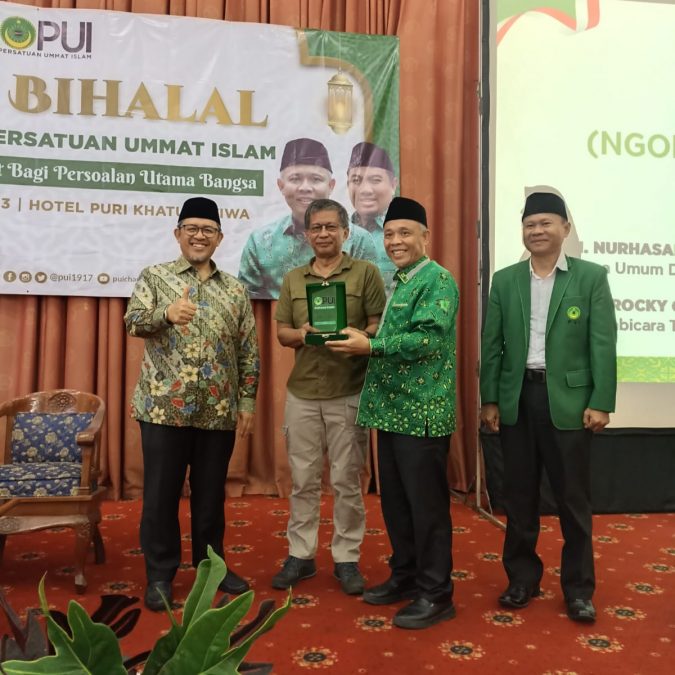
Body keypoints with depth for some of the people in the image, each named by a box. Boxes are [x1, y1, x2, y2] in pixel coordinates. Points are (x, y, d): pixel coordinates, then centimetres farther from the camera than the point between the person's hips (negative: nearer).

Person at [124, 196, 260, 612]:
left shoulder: (235, 289, 9)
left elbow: (249, 351, 8)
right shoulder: (154, 276, 3)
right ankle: (160, 575, 22)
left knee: (211, 493, 13)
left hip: (219, 412, 2)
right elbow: (134, 321, -12)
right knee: (161, 494, 7)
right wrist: (167, 314, -33)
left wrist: (247, 402, 3)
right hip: (164, 408, -2)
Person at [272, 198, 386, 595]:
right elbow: (282, 332, 10)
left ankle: (347, 559, 20)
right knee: (304, 480, 10)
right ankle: (301, 556, 24)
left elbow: (380, 327, -3)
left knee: (347, 481, 6)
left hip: (349, 394, -3)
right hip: (302, 393, 3)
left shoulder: (366, 272, 0)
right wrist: (301, 334, -11)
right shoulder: (293, 279, 12)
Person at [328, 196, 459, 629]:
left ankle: (435, 594, 14)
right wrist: (360, 342, 4)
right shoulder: (398, 282, 17)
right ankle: (405, 576, 31)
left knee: (427, 504, 1)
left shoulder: (438, 280, -10)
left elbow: (428, 338, -23)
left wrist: (369, 346, -25)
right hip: (391, 409, 9)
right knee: (395, 501, 16)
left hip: (422, 412, -9)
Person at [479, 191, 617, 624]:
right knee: (519, 494, 11)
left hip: (568, 399, -2)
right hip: (517, 398, 3)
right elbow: (492, 345, 6)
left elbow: (603, 345, -4)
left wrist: (601, 403, -10)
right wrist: (489, 400, 2)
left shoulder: (591, 277, 0)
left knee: (574, 497, 7)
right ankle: (522, 578, 27)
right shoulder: (505, 280, 7)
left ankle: (579, 588, 23)